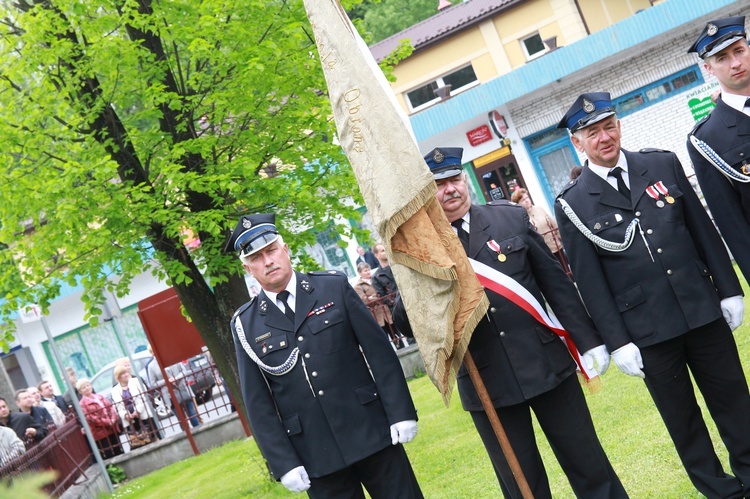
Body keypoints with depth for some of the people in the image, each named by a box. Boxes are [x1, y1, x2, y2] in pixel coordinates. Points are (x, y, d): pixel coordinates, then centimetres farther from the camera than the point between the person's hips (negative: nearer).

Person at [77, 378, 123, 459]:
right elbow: (91, 418, -16)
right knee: (109, 457, -4)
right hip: (100, 433, -6)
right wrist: (108, 422, -19)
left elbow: (111, 408, 8)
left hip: (112, 429, 6)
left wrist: (113, 419, -12)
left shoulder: (100, 397, 13)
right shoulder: (83, 404, -8)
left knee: (120, 452, 12)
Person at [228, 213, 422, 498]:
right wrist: (283, 464, -4)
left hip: (373, 434, 0)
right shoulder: (245, 325, 1)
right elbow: (257, 403, 1)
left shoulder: (334, 286, 1)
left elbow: (379, 351, -1)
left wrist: (401, 412, -6)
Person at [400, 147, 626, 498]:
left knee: (589, 466, 12)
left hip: (547, 364, 1)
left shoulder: (512, 218, 1)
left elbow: (556, 282, 5)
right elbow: (407, 323, -5)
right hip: (486, 386, 0)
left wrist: (587, 340, 4)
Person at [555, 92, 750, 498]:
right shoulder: (573, 205, -6)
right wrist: (617, 342, -8)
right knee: (681, 417, 10)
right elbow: (589, 281, -6)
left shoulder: (664, 164, 3)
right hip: (648, 331, -2)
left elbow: (703, 230, 7)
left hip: (704, 310, 2)